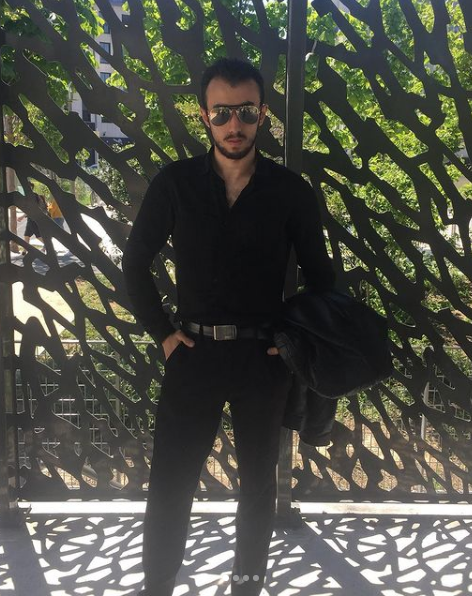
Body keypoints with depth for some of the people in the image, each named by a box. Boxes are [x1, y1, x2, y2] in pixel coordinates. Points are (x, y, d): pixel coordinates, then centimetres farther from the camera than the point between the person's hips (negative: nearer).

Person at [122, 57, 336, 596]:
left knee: (258, 480, 15)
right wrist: (161, 331, 0)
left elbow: (320, 277, 6)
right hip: (193, 351, 0)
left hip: (264, 357, 1)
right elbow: (135, 261, 6)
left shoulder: (291, 191, -3)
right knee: (168, 484, 5)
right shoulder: (174, 183, -2)